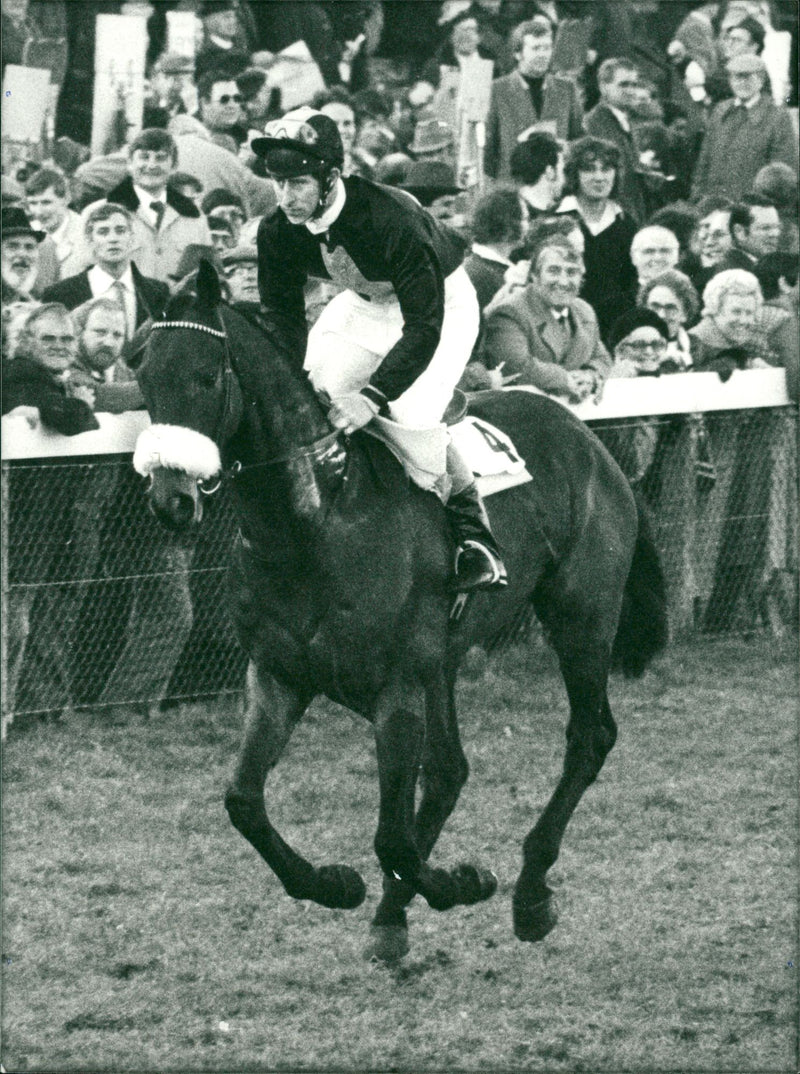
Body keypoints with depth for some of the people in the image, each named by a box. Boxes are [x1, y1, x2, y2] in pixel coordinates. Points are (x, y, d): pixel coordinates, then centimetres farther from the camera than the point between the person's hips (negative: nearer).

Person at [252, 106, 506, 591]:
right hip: (364, 304, 7)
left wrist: (373, 396, -47)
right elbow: (284, 318, -10)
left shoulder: (392, 219, -39)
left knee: (413, 414, -23)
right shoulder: (279, 232, -20)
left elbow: (425, 325, -38)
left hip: (442, 301, -7)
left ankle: (476, 536, -9)